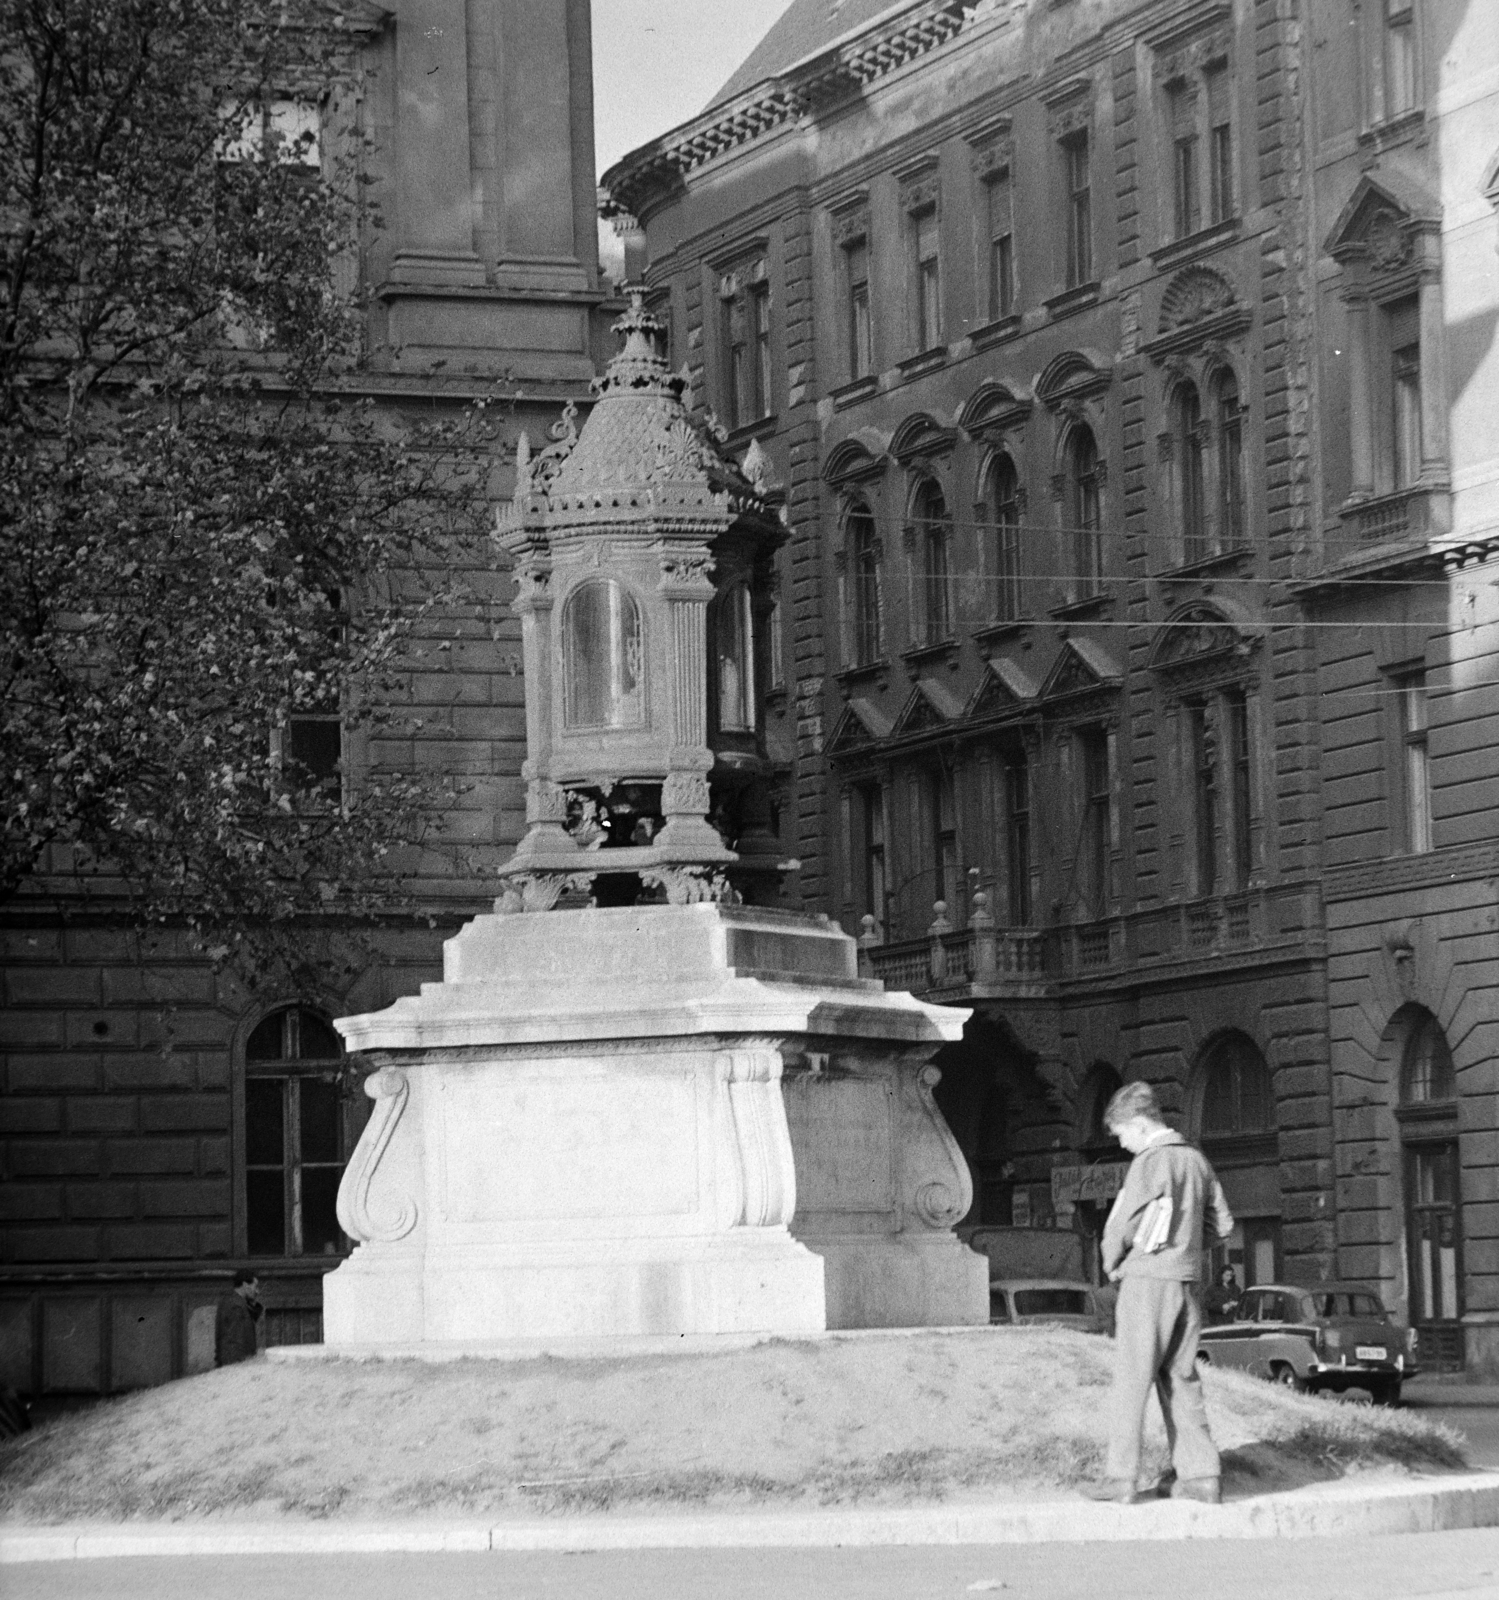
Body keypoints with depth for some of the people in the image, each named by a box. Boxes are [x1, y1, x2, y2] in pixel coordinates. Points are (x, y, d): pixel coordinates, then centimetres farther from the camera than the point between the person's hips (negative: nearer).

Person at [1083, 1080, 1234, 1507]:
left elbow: (1123, 1225, -13)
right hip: (1188, 1280, 7)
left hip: (1148, 1280, -7)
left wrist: (1112, 1263, 5)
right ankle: (1199, 1475, 6)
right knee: (1181, 1380, 11)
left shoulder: (1149, 1162, -11)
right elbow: (1223, 1224, 14)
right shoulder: (1196, 1161, 11)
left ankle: (1121, 1478, -5)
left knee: (1131, 1379, -4)